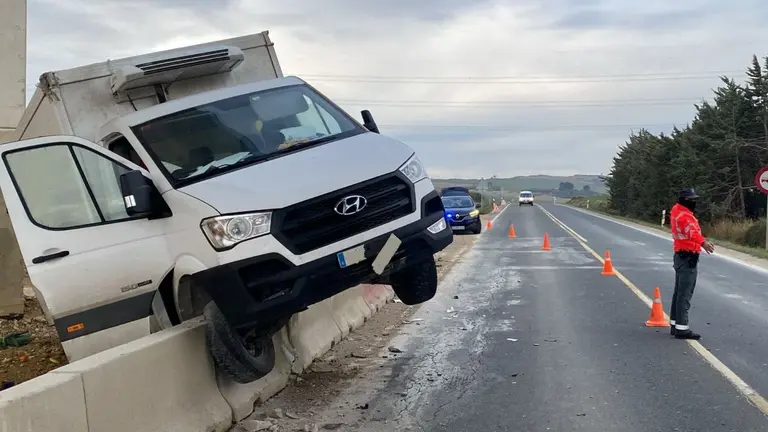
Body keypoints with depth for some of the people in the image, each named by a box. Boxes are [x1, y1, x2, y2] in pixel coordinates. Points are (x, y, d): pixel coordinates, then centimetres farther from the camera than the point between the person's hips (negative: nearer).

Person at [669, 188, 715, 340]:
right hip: (688, 257, -11)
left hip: (681, 255, 11)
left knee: (679, 292, 16)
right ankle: (682, 328, -12)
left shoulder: (678, 211, 14)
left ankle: (675, 324, 25)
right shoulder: (684, 216, -19)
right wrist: (703, 242, -58)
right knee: (685, 294, -11)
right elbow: (691, 231, -41)